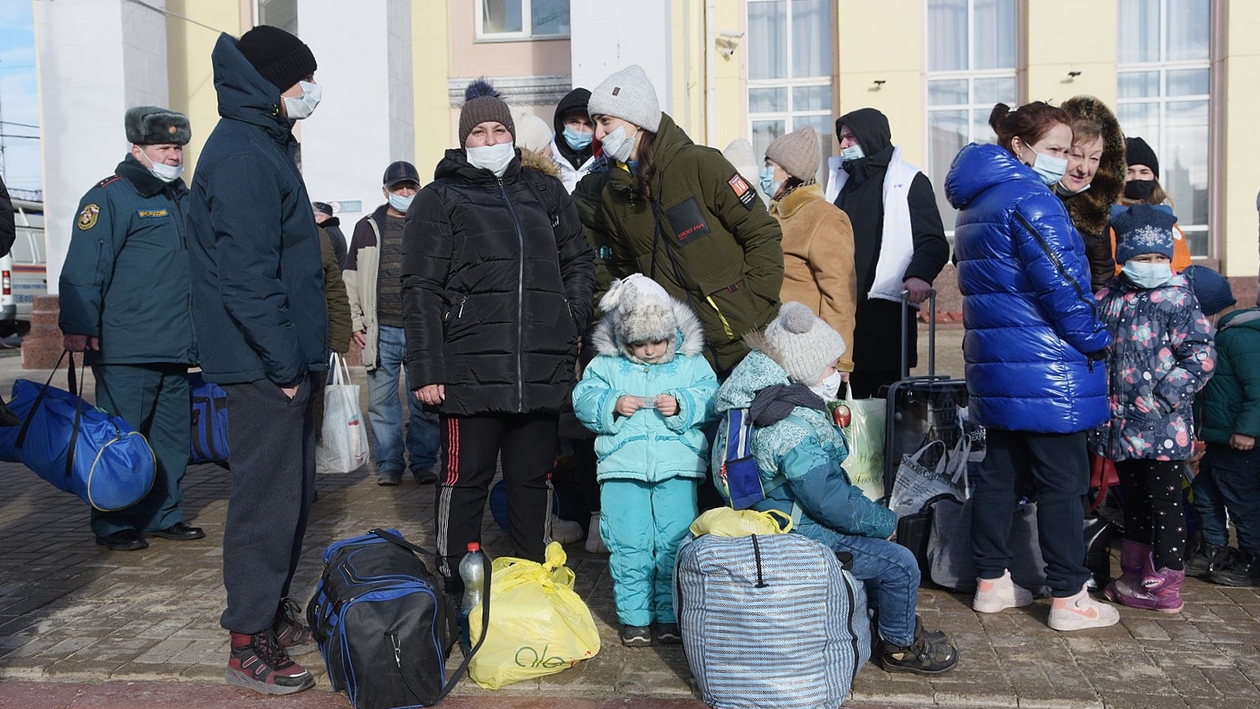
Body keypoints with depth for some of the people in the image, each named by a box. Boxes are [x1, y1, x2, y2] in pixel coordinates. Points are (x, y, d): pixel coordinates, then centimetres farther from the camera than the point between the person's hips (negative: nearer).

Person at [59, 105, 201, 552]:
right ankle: (114, 525, 9)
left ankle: (163, 515, 22)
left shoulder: (183, 198, 18)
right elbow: (84, 268, -12)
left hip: (176, 347, 8)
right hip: (125, 349, -8)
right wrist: (78, 326, -18)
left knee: (172, 435, 12)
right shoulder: (110, 197, -6)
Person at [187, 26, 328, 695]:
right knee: (267, 496, -3)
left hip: (281, 358, 10)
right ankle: (249, 645, 9)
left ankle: (274, 607, 32)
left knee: (292, 489, 18)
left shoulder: (264, 146, 17)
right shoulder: (242, 157, -16)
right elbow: (246, 273, -23)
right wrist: (283, 361, -20)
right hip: (262, 362, -10)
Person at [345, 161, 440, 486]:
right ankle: (388, 464, 15)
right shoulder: (368, 227, 11)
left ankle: (423, 462, 16)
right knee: (381, 401, 4)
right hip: (381, 331, 1)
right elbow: (351, 277, 10)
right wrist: (357, 321, 3)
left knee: (424, 402, 4)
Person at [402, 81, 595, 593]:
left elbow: (578, 264, 21)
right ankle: (454, 589, 15)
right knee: (465, 478, 2)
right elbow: (420, 290, -1)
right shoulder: (440, 199, 5)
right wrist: (426, 370, -9)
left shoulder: (545, 193, 17)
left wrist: (572, 325, 6)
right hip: (471, 371, -3)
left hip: (542, 370, 4)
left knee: (533, 477, 11)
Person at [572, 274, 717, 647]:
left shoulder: (691, 361, 5)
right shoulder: (606, 364, 6)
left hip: (677, 467, 0)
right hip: (622, 467, 1)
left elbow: (710, 399, -2)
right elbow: (583, 400, 1)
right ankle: (634, 616, 19)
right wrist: (612, 406, -16)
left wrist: (681, 405, -18)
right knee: (628, 546, 4)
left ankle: (671, 616, 18)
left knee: (675, 544, 3)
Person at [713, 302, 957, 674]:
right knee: (901, 563, -8)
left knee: (883, 545, 25)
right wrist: (884, 521, -12)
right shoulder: (791, 428, -28)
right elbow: (829, 500, -28)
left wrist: (873, 510, 12)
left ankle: (901, 624, 37)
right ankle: (900, 645, 15)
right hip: (801, 538, -11)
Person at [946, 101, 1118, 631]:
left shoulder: (976, 205, 16)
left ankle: (991, 582, 22)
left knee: (1001, 472, 14)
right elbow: (1060, 284, -19)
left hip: (995, 367, 9)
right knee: (1062, 481, -1)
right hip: (1046, 368, -9)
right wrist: (1095, 341, -6)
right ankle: (1069, 599, 6)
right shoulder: (1030, 199, -14)